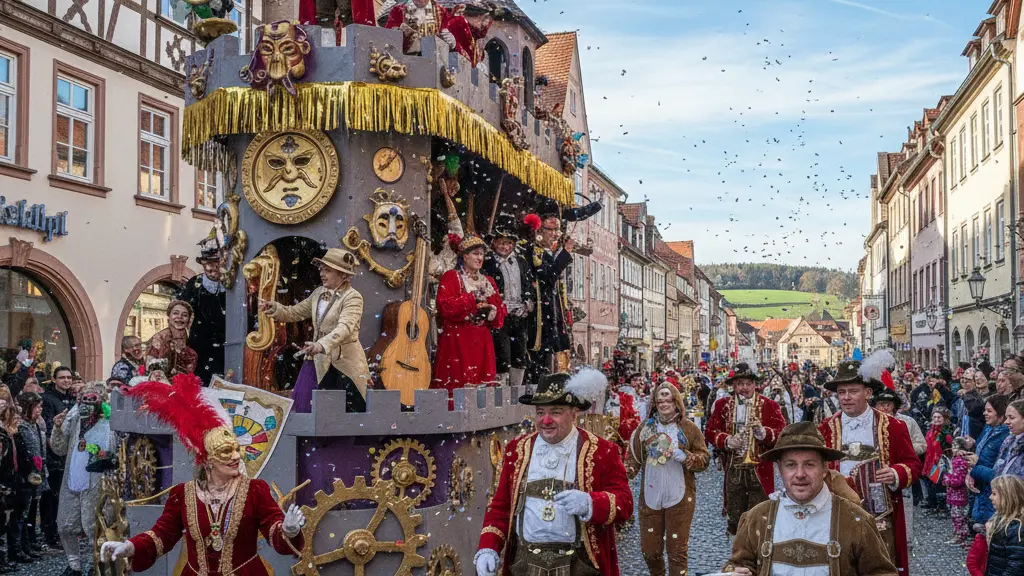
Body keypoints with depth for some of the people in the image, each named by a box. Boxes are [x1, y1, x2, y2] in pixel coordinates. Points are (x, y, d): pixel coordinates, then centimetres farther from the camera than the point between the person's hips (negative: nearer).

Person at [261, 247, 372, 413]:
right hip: (322, 363, 6)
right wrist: (273, 308, -6)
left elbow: (344, 327, -27)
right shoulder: (319, 293, 11)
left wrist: (321, 344, -42)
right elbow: (295, 313, 14)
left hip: (346, 365, -6)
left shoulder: (353, 297, -13)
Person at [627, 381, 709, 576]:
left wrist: (685, 457, -18)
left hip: (679, 497, -2)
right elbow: (634, 457, 3)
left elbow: (704, 459, -1)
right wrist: (626, 472, -15)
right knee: (649, 548, 11)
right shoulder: (645, 427, 5)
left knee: (677, 549, 3)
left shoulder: (689, 428, -1)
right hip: (650, 496, 2)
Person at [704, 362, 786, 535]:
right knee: (735, 516, 12)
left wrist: (764, 432, -22)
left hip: (760, 471, -2)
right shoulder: (722, 405, 7)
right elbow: (710, 432, 6)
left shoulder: (769, 405, 2)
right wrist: (726, 440, -12)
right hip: (733, 471, 2)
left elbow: (782, 433, -4)